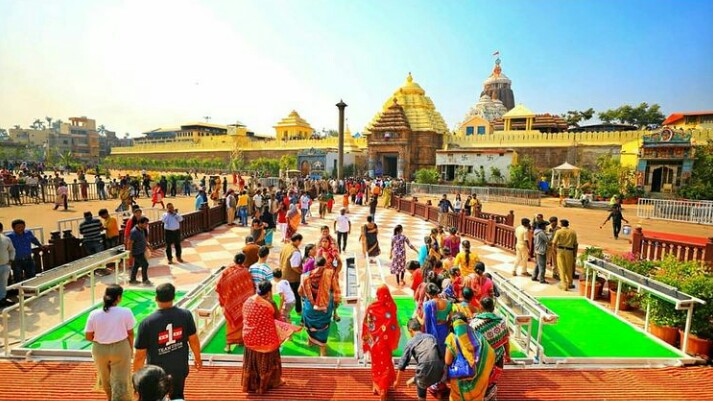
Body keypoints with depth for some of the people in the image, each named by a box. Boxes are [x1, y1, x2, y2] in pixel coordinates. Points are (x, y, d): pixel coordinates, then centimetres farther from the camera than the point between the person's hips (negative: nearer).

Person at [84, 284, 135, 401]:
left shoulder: (94, 314, -12)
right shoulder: (125, 312, -17)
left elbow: (88, 336, -5)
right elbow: (130, 333, -8)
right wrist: (131, 348, 9)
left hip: (100, 350, 4)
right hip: (120, 348, -4)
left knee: (105, 378, 28)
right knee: (120, 380, 10)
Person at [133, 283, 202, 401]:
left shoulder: (147, 323, -20)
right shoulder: (186, 315, -15)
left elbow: (140, 355, -13)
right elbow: (194, 340, -4)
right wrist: (197, 358, 13)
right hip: (180, 368, 2)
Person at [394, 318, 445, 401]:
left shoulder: (411, 342, 8)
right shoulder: (432, 337, 16)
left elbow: (403, 363, 9)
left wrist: (397, 381, 21)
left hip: (424, 371, -3)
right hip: (439, 372, 3)